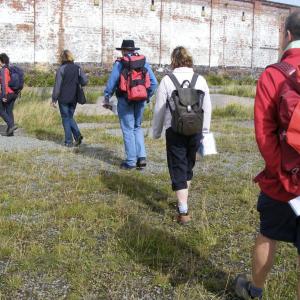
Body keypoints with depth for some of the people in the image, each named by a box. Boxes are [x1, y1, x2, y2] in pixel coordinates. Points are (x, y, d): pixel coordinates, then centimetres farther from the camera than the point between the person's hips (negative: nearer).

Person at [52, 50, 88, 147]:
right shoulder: (78, 68, 1)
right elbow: (84, 81, -7)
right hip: (74, 98, 4)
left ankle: (69, 141, 5)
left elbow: (57, 85, -12)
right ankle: (78, 135, -3)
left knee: (66, 118, 6)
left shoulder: (61, 69, -10)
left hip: (63, 98, -4)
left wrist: (54, 99, -7)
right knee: (70, 117, 18)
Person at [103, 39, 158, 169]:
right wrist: (148, 96, 17)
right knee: (137, 128, 18)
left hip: (125, 101, -4)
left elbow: (111, 83, -5)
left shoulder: (120, 63, -7)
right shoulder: (144, 62, 5)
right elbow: (154, 83, 3)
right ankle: (142, 157, 8)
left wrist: (106, 99, 7)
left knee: (128, 130, 4)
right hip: (140, 101, 4)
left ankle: (131, 161, 8)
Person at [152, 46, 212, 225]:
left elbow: (159, 109, -2)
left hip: (175, 131, -3)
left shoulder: (167, 81, -5)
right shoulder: (200, 80, 3)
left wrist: (157, 131, 10)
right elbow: (207, 108, 7)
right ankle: (183, 201, 36)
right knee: (188, 166, 20)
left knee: (178, 170, 1)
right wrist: (205, 131, 16)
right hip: (195, 131, 3)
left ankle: (183, 211, -6)